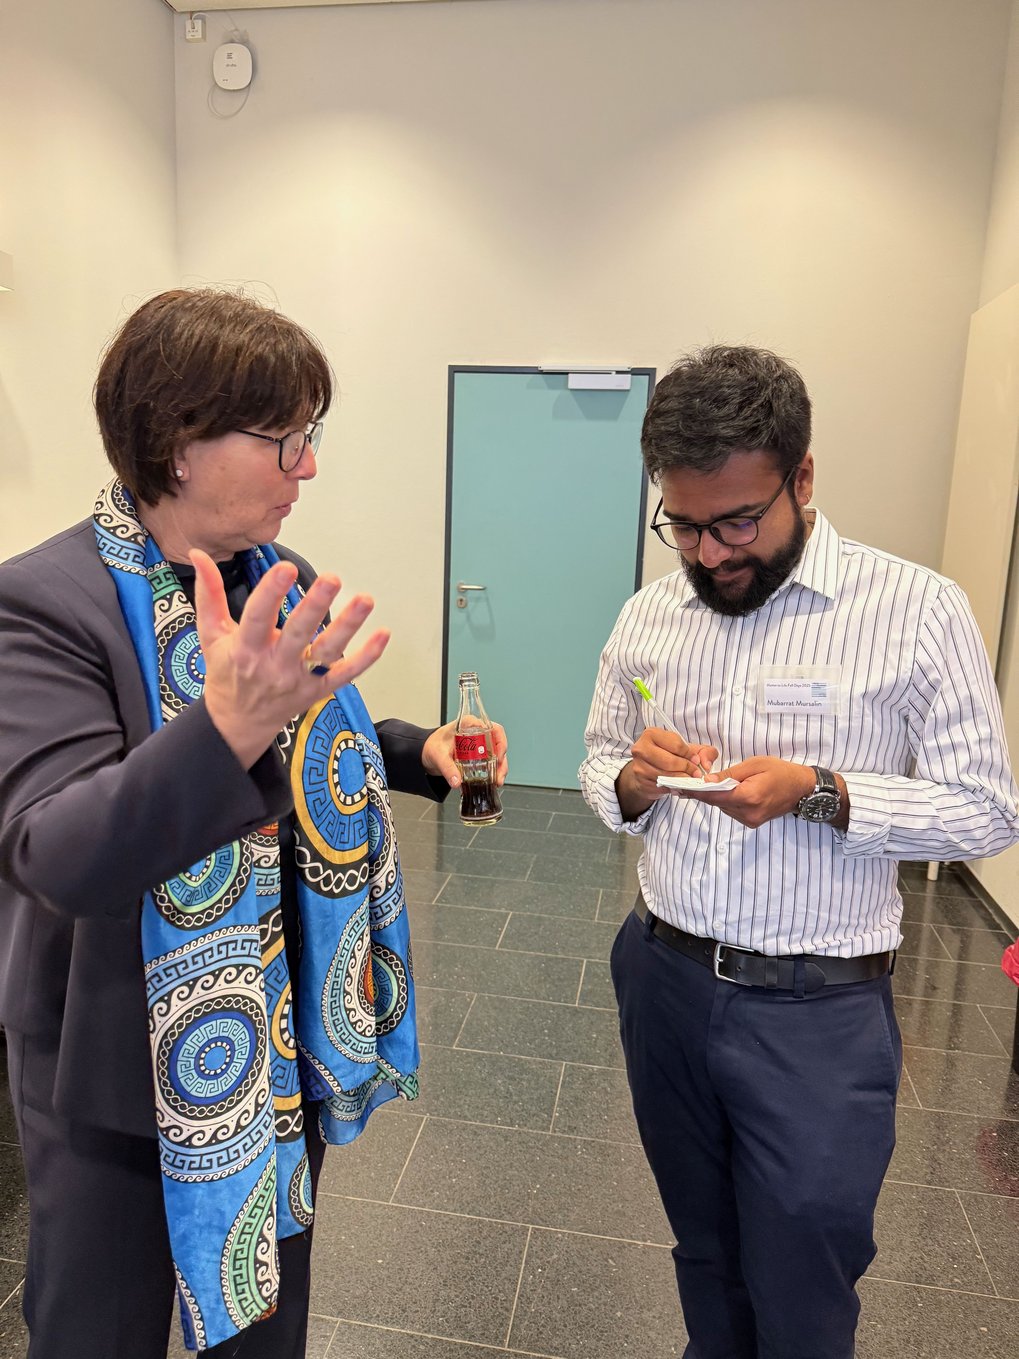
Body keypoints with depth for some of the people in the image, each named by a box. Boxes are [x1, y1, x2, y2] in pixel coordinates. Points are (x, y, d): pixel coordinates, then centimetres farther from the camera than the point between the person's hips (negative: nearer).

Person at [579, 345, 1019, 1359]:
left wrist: (818, 793, -25)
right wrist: (633, 780, -13)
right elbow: (599, 771, 10)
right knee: (702, 1250, 26)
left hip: (816, 1010, -3)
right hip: (661, 978, 4)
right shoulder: (647, 616, 0)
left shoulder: (917, 611, -13)